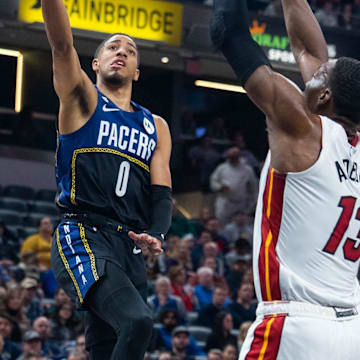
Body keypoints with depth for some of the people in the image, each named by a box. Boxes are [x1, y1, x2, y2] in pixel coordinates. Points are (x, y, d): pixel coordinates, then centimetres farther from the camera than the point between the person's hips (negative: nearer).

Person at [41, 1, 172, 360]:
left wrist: (155, 235, -9)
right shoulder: (82, 99, 9)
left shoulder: (156, 127, 21)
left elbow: (162, 193, 11)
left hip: (130, 249, 6)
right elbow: (61, 43, -8)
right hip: (82, 237, -6)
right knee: (137, 320, -30)